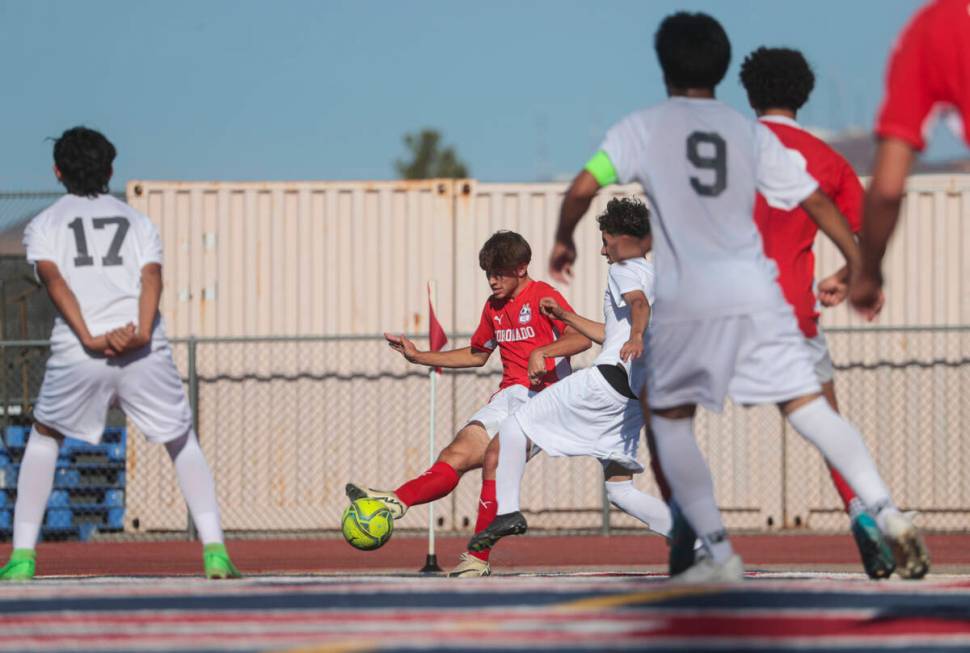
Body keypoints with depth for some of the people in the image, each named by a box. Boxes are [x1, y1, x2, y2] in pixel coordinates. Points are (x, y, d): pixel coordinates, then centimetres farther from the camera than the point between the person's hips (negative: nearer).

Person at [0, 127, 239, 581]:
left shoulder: (44, 224, 19)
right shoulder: (138, 222, 23)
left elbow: (54, 280, -3)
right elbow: (151, 276, 1)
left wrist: (89, 339, -13)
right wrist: (141, 333, -13)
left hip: (76, 355, 0)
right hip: (145, 353, 1)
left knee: (44, 438, 22)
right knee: (183, 442, 16)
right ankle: (215, 552, -1)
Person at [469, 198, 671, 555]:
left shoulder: (625, 270, 1)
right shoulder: (654, 277, 29)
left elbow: (639, 303, -23)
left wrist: (636, 337, -42)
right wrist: (565, 316, 41)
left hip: (608, 378, -9)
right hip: (635, 395, 9)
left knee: (516, 426, 0)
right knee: (619, 487, 9)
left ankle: (507, 511, -12)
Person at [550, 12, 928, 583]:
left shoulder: (644, 127, 1)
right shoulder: (749, 132, 8)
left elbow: (583, 188, -7)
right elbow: (815, 199, 8)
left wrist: (564, 239, 11)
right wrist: (858, 261, 19)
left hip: (683, 301, -2)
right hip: (753, 294, 2)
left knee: (670, 421, 15)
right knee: (808, 407, 1)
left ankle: (720, 555, 6)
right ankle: (887, 513, -17)